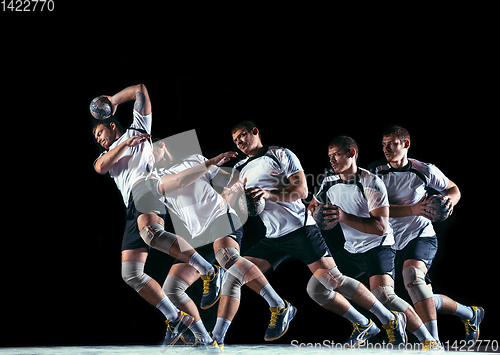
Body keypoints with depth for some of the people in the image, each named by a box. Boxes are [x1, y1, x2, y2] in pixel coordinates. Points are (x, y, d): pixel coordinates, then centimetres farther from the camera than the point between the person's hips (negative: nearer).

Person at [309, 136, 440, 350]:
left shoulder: (371, 183, -20)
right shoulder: (329, 182, 1)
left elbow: (381, 227, -28)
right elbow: (313, 207, 20)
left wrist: (344, 217, -35)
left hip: (378, 247, -8)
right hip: (351, 250, 8)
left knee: (383, 296, -29)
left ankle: (429, 342, -20)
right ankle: (366, 327, 23)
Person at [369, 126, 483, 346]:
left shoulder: (425, 171, -5)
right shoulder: (375, 172, -6)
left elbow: (453, 188, 13)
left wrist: (449, 199, -12)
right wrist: (413, 209, -28)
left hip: (422, 236, -4)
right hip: (396, 242, 4)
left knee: (412, 274, -36)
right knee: (425, 302, 9)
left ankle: (433, 343, -41)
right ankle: (471, 314, 37)